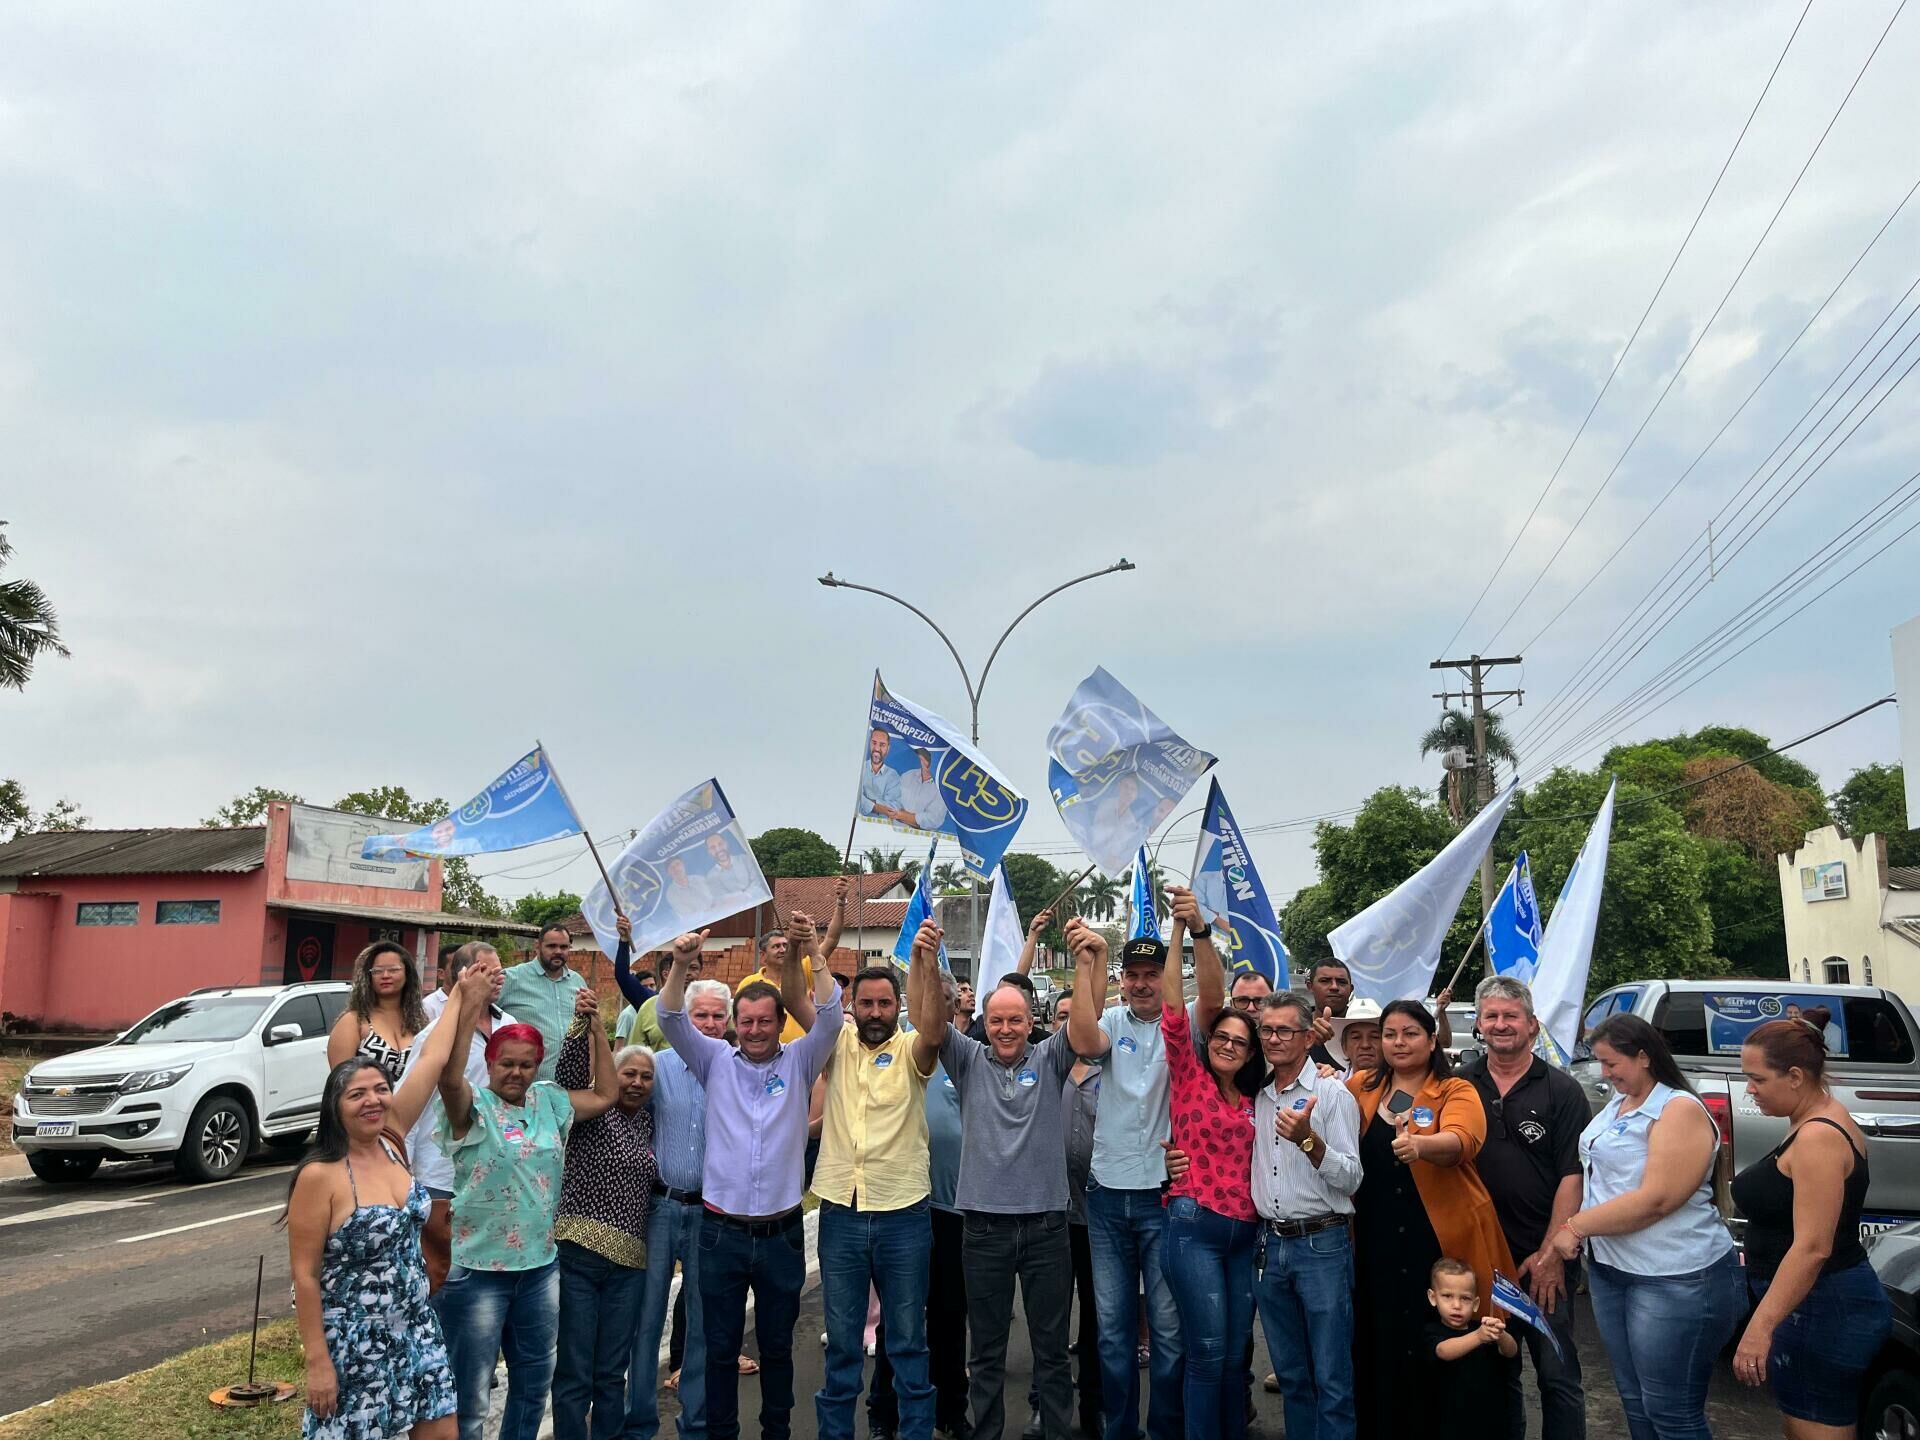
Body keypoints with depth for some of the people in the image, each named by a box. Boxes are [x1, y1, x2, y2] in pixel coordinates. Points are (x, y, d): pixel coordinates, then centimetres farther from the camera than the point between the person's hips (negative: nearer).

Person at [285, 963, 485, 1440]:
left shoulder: (391, 1139, -2)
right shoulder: (320, 1176, -18)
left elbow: (432, 1059, 1)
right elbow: (304, 1275, -15)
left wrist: (464, 998, 4)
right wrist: (318, 1362, -15)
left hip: (417, 1330, 6)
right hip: (355, 1344, -6)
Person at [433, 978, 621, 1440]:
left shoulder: (549, 1102, 5)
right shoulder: (473, 1106, -11)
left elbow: (605, 1095, 9)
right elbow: (449, 1075, -31)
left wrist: (596, 1026, 1)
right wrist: (469, 1009, -37)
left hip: (541, 1266, 6)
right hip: (478, 1268, -5)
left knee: (534, 1383, 20)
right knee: (470, 1393, 6)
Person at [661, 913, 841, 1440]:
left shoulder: (799, 1062, 0)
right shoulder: (716, 1061, 2)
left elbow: (828, 1015, -13)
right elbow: (672, 1020, -9)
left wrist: (811, 953, -24)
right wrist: (681, 962, -26)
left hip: (782, 1232, 0)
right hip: (722, 1230, 0)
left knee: (777, 1346, 14)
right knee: (720, 1346, 10)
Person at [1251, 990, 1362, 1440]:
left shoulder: (1333, 1094, -7)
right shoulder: (1256, 1097, 10)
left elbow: (1350, 1179, -13)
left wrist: (1308, 1140, -27)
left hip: (1322, 1246, -5)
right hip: (1270, 1245, 6)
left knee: (1332, 1378, -1)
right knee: (1290, 1374, 15)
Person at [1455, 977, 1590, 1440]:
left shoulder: (1561, 1090, -4)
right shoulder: (1462, 1085, 3)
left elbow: (1572, 1176, -8)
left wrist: (1551, 1253, -12)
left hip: (1544, 1260, -3)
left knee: (1557, 1375, 4)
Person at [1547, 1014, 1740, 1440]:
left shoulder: (1680, 1109, -14)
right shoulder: (1616, 1106, 13)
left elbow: (1656, 1199, -22)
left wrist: (1577, 1226, -15)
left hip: (1675, 1278, -9)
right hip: (1610, 1269, 9)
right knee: (1634, 1403, 16)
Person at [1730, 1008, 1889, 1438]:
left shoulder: (1819, 1137, -21)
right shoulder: (1818, 1125, 10)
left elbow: (1813, 1247, -27)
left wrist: (1760, 1327, -28)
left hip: (1820, 1310, -10)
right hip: (1818, 1305, 10)